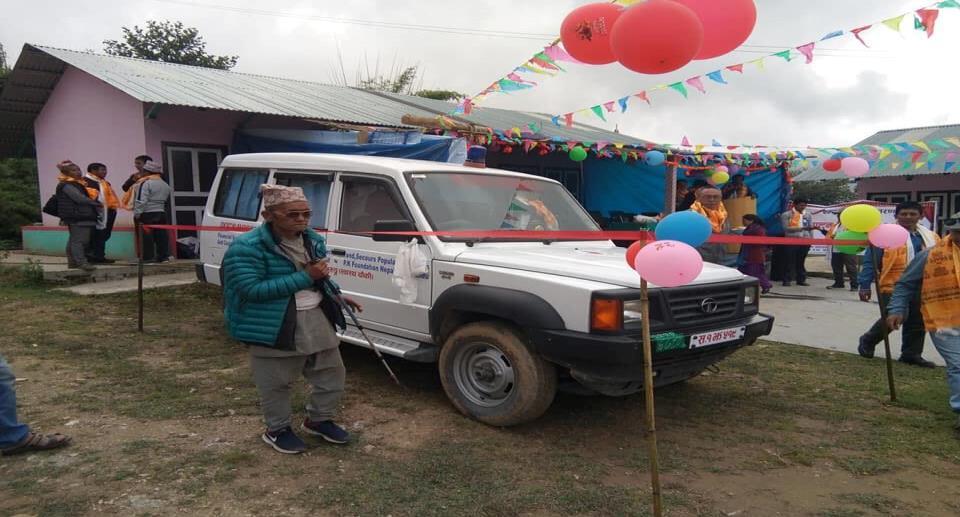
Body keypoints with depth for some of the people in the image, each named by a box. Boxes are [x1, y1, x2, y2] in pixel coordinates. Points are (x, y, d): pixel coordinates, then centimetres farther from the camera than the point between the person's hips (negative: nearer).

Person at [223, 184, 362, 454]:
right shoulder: (247, 247, -18)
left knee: (331, 372, 15)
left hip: (317, 319, 6)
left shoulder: (313, 240, 5)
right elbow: (252, 290, -26)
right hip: (273, 326, -6)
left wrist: (338, 295, 5)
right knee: (276, 383, 8)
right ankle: (277, 430, 31)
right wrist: (305, 277, -26)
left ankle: (319, 420, 36)